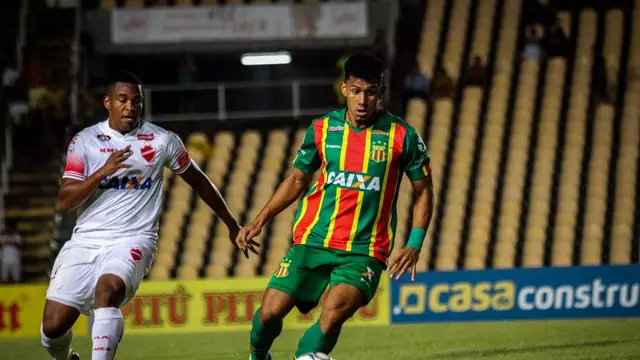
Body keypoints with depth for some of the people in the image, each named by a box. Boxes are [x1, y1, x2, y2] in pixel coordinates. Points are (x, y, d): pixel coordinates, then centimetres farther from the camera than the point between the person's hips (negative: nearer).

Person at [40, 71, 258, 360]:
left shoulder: (162, 141, 3)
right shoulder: (85, 141, 4)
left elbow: (198, 181, 18)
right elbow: (65, 201, -3)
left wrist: (232, 225, 25)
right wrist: (103, 171, -17)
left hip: (132, 239, -2)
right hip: (86, 239, 2)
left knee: (107, 289, -35)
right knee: (53, 325, -6)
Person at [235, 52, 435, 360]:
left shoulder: (401, 136, -3)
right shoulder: (322, 129, 4)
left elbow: (424, 191, 7)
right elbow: (298, 179, 18)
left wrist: (414, 245, -5)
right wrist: (259, 221, 8)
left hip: (365, 251, -3)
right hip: (313, 240, 3)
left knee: (334, 313, -29)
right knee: (270, 311, -8)